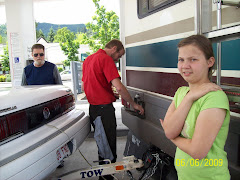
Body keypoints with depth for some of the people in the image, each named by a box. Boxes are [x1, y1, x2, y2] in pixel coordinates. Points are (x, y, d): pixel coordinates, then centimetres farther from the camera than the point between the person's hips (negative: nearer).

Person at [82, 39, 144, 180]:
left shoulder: (88, 59, 15)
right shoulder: (106, 59, -14)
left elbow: (84, 85, 22)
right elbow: (119, 87, -23)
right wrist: (133, 104, -12)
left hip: (92, 108, 9)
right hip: (104, 108, -9)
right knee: (109, 145, 3)